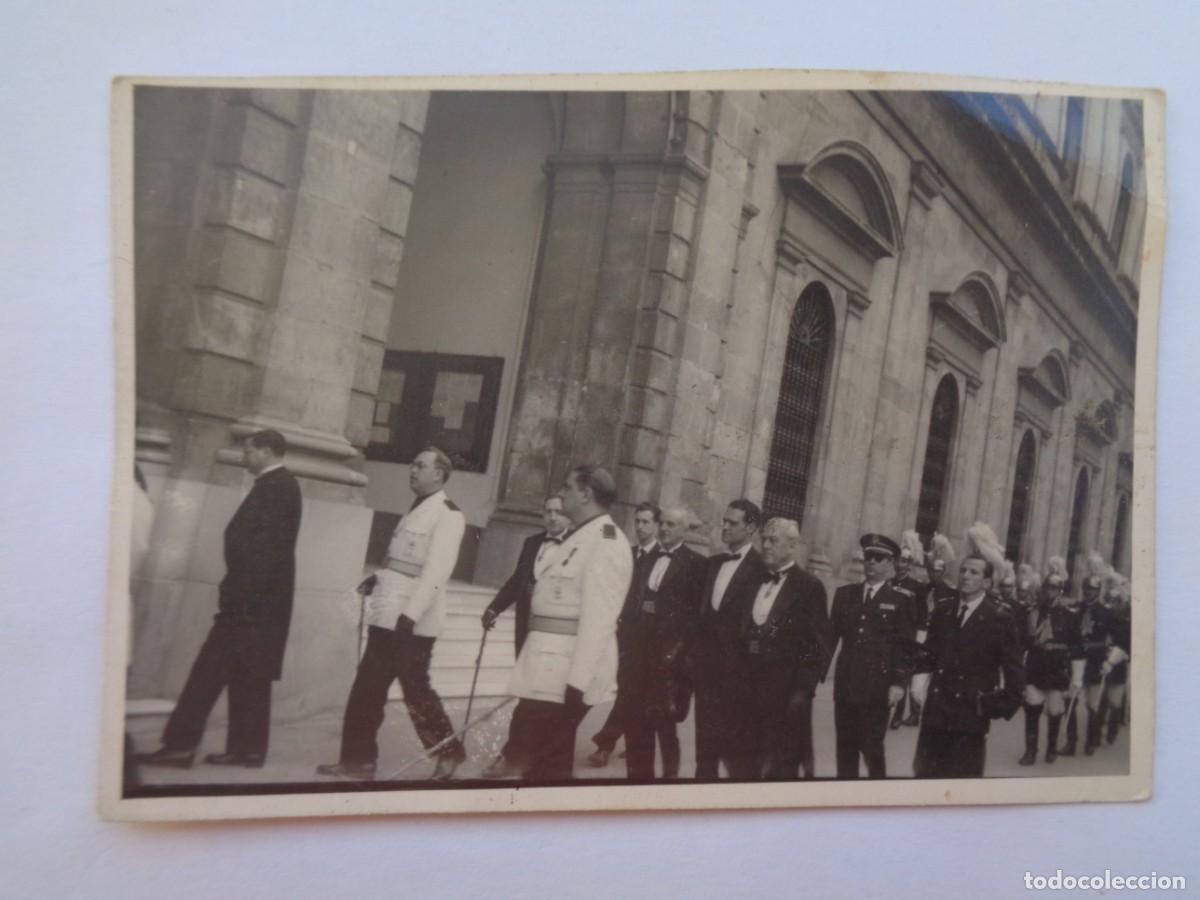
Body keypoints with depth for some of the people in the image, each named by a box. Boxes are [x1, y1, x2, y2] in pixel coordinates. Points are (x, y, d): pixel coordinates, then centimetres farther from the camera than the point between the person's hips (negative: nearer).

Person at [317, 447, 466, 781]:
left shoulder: (447, 514, -10)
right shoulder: (417, 508, 19)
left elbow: (436, 571, -20)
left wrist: (410, 614, -27)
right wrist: (378, 578, 13)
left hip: (411, 621, -9)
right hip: (389, 615, 9)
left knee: (415, 688, 2)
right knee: (367, 688, 9)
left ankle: (449, 750, 20)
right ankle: (358, 759, 17)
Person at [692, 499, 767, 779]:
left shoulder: (761, 568, -10)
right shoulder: (714, 562, 14)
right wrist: (695, 651, 8)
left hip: (735, 667, -7)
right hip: (705, 663, 7)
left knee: (732, 743, -8)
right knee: (705, 739, 13)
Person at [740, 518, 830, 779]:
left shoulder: (809, 587, -5)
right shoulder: (755, 581, 12)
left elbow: (818, 646, -8)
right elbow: (745, 634, 12)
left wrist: (803, 690, -15)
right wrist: (742, 683, 5)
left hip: (787, 693, -5)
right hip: (752, 688, 5)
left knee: (781, 767, 1)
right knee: (753, 763, 9)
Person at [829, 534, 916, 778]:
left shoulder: (903, 599, 0)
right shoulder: (845, 593, 12)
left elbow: (906, 646, -4)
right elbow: (832, 635, 13)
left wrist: (899, 683, -10)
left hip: (877, 688, -4)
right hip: (845, 684, 4)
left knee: (872, 748, -4)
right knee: (845, 748, 8)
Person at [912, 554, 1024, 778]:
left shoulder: (999, 619, -7)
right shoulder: (942, 611, 7)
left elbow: (1013, 668, -3)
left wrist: (1005, 705, -7)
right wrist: (921, 674, -2)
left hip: (972, 713, -4)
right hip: (936, 709, 4)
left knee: (964, 775, 5)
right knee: (925, 772, 10)